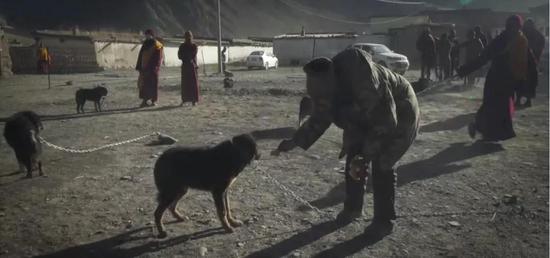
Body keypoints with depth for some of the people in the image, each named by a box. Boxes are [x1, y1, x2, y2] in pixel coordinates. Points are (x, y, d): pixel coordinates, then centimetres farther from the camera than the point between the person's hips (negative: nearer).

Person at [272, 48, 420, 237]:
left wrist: (365, 156, -34)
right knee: (353, 159, 3)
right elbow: (319, 119, -5)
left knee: (381, 165, -12)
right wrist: (293, 142, -10)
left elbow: (385, 121, -34)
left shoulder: (364, 81, -41)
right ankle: (353, 207, 22)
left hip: (399, 114, -7)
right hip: (368, 118, 7)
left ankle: (384, 221, 3)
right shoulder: (328, 85, -19)